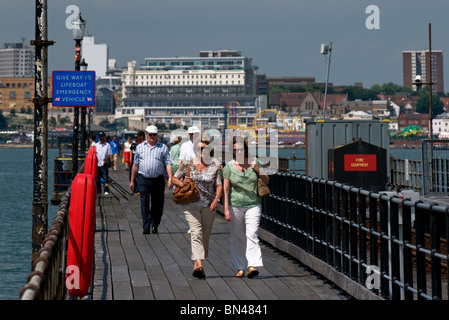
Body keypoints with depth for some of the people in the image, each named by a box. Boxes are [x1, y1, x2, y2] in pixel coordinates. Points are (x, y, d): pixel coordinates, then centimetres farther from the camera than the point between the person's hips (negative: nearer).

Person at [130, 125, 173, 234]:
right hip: (143, 179, 0)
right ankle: (146, 227, -7)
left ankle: (155, 226, 18)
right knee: (144, 203, -7)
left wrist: (170, 178, -11)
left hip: (158, 179, 0)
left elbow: (168, 164, 1)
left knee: (157, 204, 5)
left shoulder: (163, 147, 6)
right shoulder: (140, 147, 11)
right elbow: (136, 164, 14)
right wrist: (132, 180, 13)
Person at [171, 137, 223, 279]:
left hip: (208, 205, 2)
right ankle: (199, 264, -29)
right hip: (191, 204, -2)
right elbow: (174, 178, 8)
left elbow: (219, 185, 2)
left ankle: (196, 264, 21)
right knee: (196, 232, -18)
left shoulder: (214, 166, 3)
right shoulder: (187, 164, 0)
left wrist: (216, 199, -14)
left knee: (205, 235, 7)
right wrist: (182, 183, -13)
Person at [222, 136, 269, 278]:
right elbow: (225, 189, -3)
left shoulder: (254, 162, 5)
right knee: (237, 237, 6)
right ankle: (240, 267, 15)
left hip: (253, 204, 0)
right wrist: (226, 209, -10)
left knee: (252, 234, -13)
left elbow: (266, 181, 11)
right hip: (235, 206, 0)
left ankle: (253, 265, -21)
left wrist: (257, 169, -7)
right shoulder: (229, 167, -1)